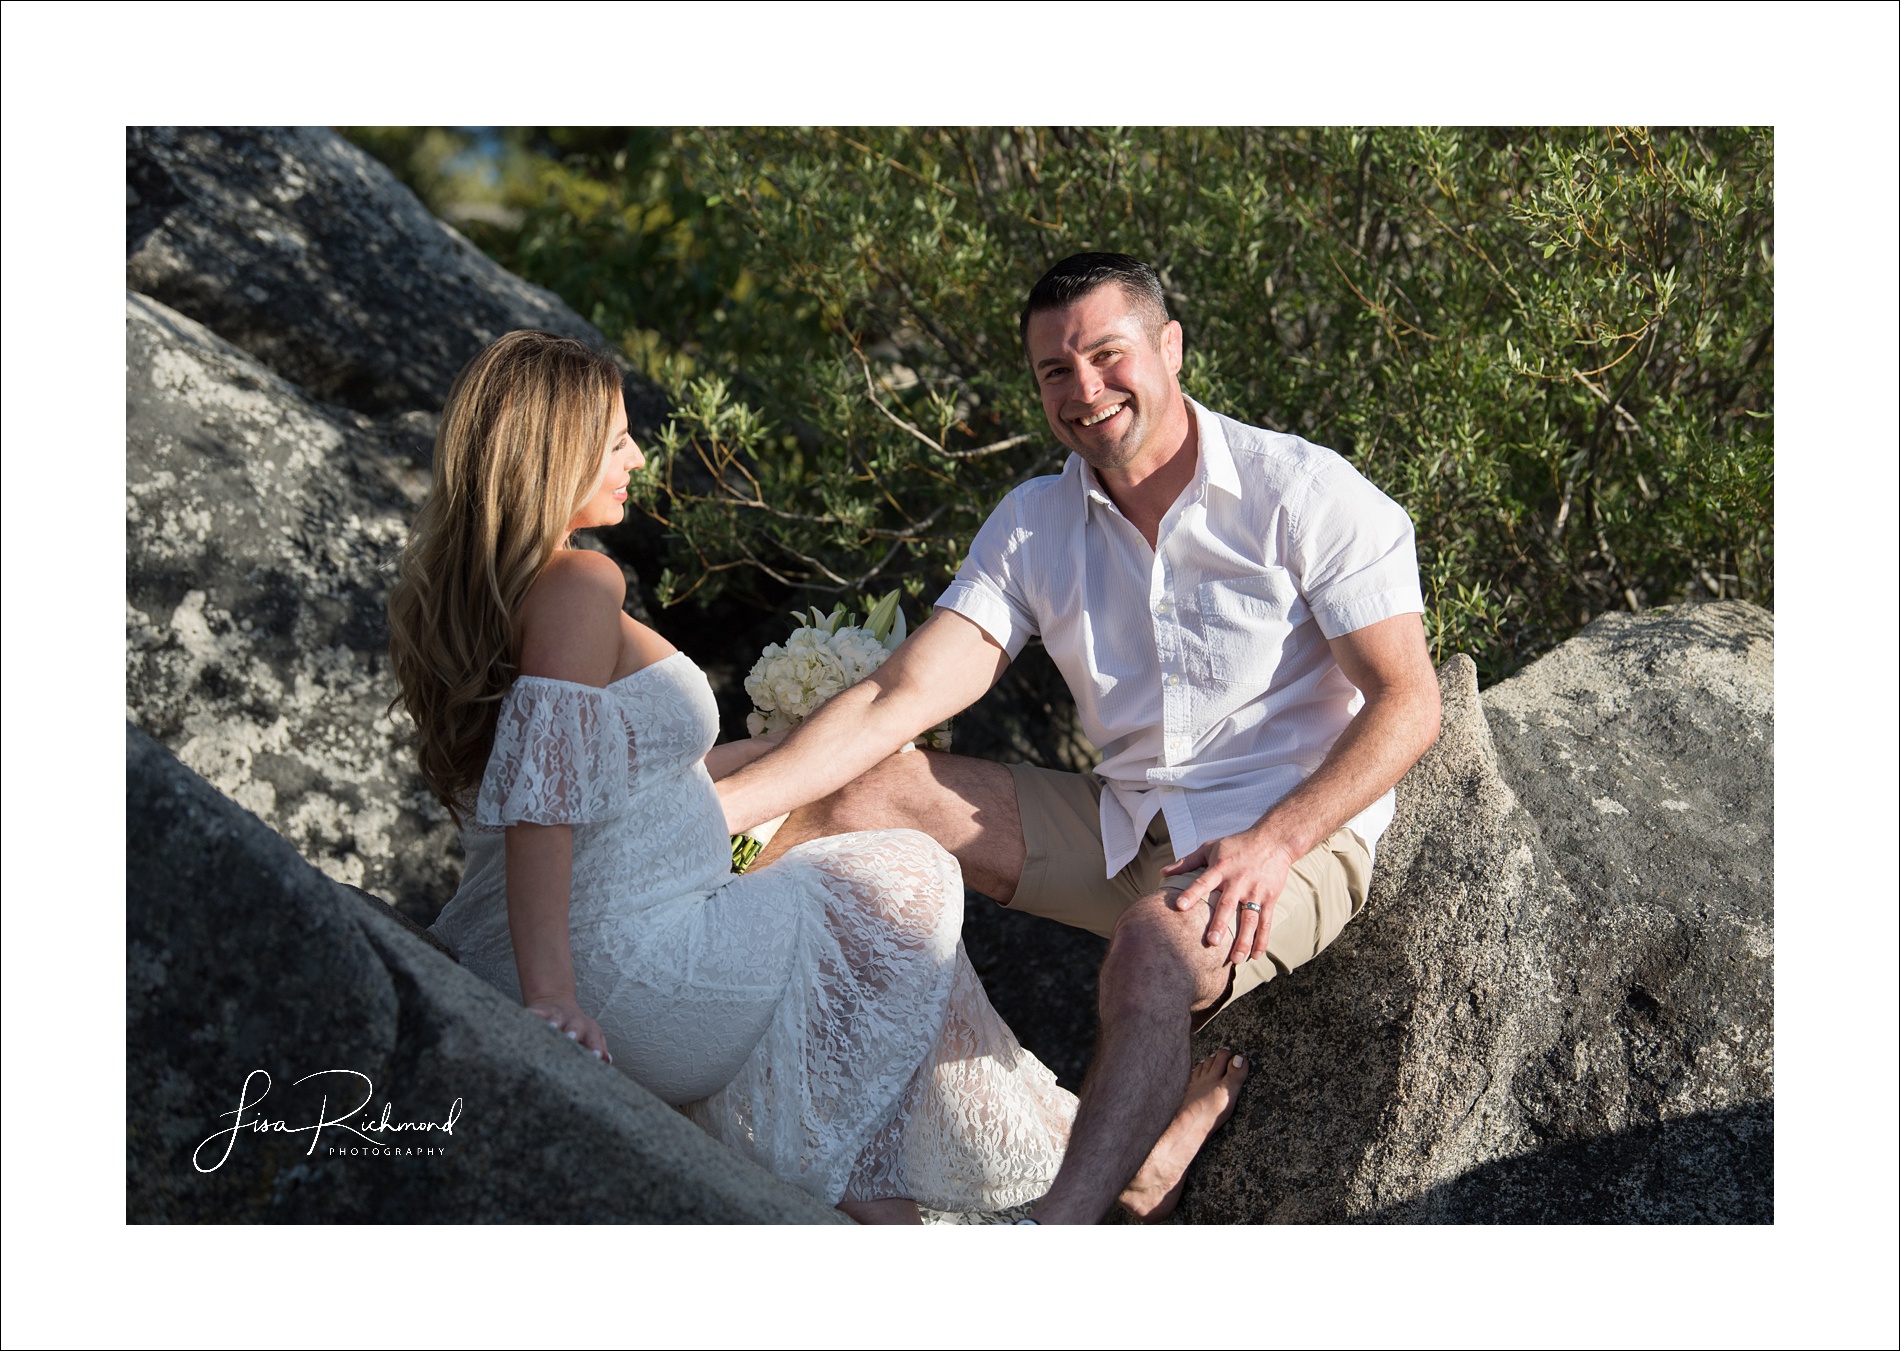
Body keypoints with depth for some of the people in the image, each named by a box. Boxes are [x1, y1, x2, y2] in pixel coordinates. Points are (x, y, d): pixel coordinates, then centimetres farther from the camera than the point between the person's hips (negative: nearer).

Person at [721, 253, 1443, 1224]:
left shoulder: (1302, 493, -9)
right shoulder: (1033, 526, 4)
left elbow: (1406, 702, -12)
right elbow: (900, 698, -5)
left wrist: (1271, 842, -27)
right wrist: (716, 807, -17)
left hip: (1295, 837, -5)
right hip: (1124, 832, 6)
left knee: (1154, 945, -38)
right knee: (866, 792, -7)